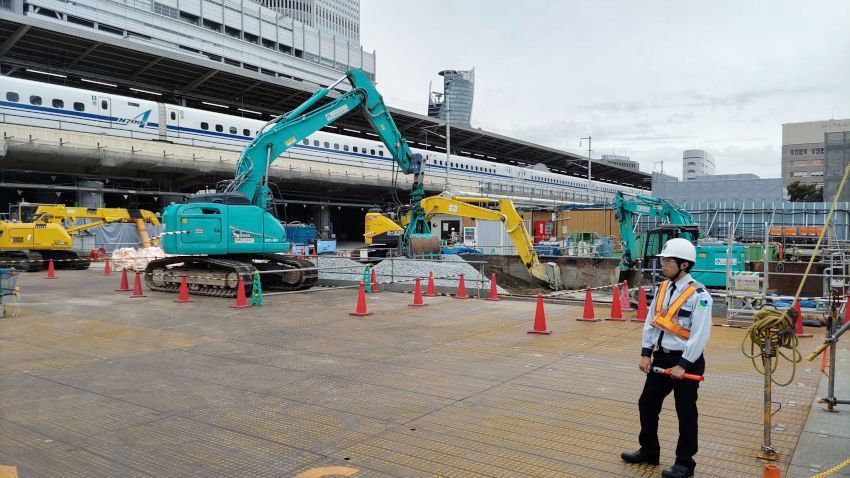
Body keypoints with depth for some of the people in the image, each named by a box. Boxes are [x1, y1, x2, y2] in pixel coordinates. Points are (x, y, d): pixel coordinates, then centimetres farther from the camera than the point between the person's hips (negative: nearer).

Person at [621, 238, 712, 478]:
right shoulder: (662, 289, 8)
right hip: (661, 358, 7)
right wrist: (646, 354, 3)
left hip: (686, 361, -7)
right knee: (647, 404, 14)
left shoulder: (698, 295, -15)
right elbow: (651, 322, 10)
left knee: (686, 413, 5)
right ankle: (649, 451, 32)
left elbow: (700, 335, -17)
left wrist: (683, 365, -18)